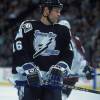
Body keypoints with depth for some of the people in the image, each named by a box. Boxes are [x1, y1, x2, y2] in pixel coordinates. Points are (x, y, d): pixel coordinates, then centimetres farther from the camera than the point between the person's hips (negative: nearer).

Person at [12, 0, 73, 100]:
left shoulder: (63, 31, 12)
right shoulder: (28, 26, 1)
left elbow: (68, 54, 9)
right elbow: (19, 52, -6)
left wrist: (60, 67, -10)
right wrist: (30, 69, -17)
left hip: (52, 81, 3)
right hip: (28, 79, -3)